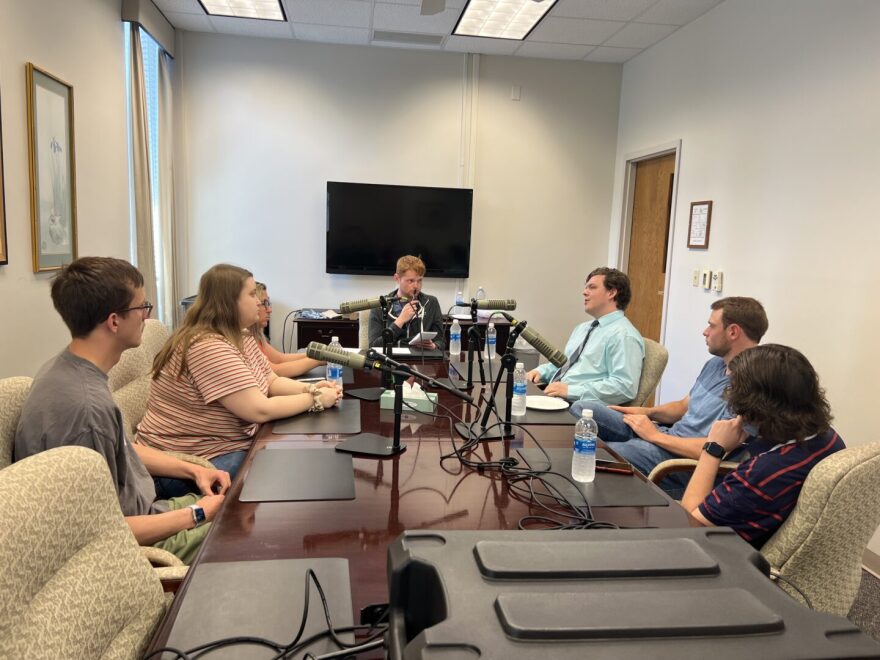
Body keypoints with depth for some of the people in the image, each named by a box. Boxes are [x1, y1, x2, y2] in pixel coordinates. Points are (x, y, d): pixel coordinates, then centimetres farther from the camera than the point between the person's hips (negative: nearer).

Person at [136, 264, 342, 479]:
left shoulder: (242, 337, 7)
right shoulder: (209, 348, -24)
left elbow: (272, 381, 13)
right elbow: (260, 411, -26)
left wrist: (310, 388, -6)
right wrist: (314, 399, -15)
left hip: (232, 445, 9)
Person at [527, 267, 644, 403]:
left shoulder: (624, 335, -9)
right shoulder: (583, 327, 21)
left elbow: (624, 387, -18)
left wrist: (570, 390, -21)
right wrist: (540, 371, 7)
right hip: (553, 397, 8)